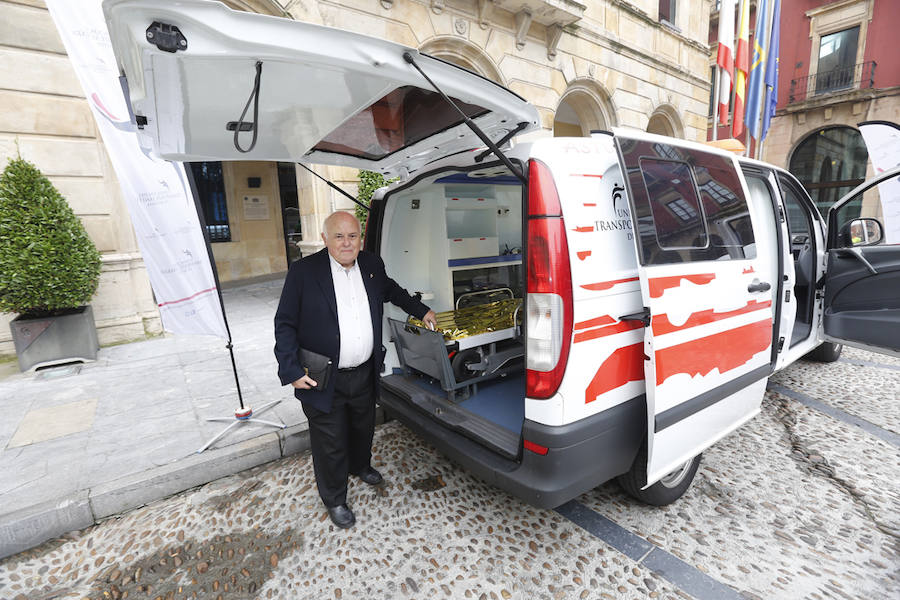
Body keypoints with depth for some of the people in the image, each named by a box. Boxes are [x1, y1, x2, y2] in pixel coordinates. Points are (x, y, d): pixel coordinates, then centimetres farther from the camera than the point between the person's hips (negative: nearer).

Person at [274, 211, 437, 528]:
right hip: (323, 381, -5)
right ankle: (334, 499, 38)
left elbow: (392, 291, 20)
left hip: (364, 373, 5)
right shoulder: (303, 271, -15)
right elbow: (285, 324, -10)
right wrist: (292, 371, -15)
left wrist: (422, 311, 21)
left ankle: (360, 466, 58)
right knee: (330, 442, 12)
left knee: (363, 427, 27)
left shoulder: (372, 265, 0)